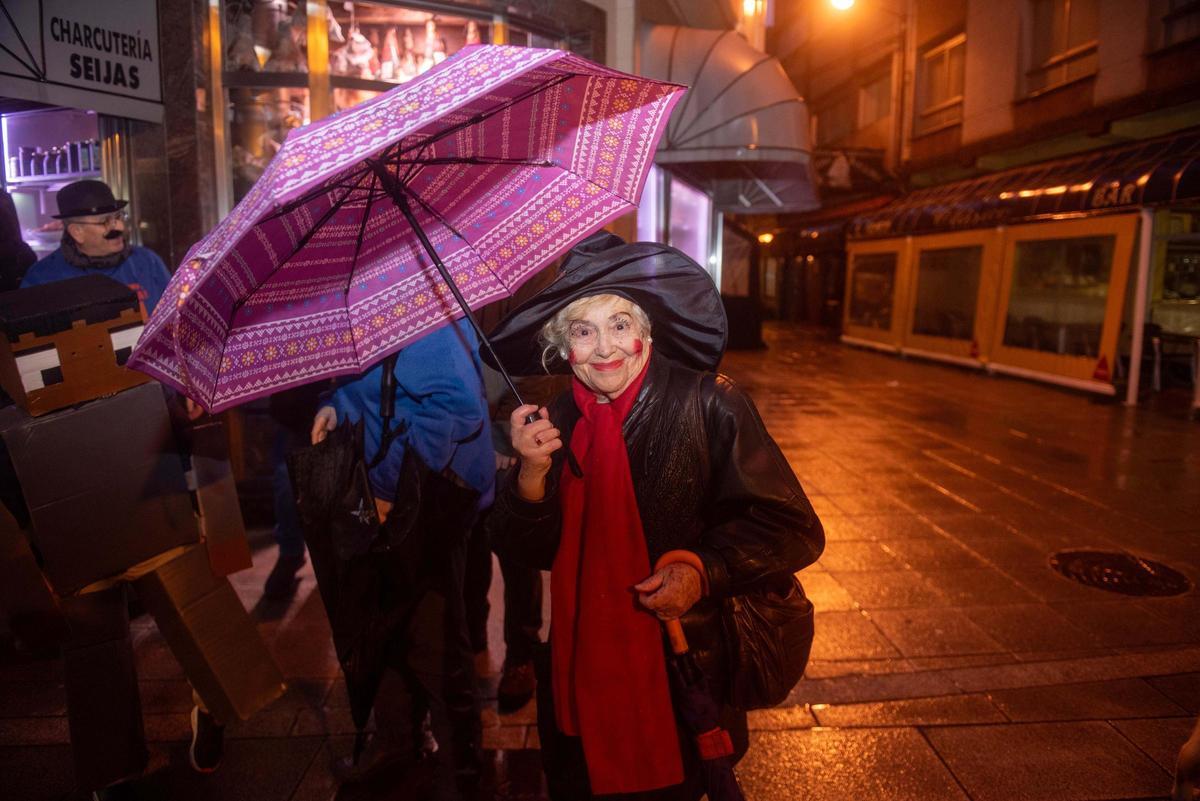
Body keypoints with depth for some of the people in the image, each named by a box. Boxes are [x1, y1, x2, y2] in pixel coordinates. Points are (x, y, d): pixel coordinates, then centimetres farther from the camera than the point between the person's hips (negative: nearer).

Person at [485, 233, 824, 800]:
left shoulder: (710, 405, -15)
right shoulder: (558, 423, -4)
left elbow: (792, 529, -14)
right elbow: (529, 554, -4)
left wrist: (704, 571, -29)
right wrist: (532, 474, -22)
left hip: (687, 677, -3)